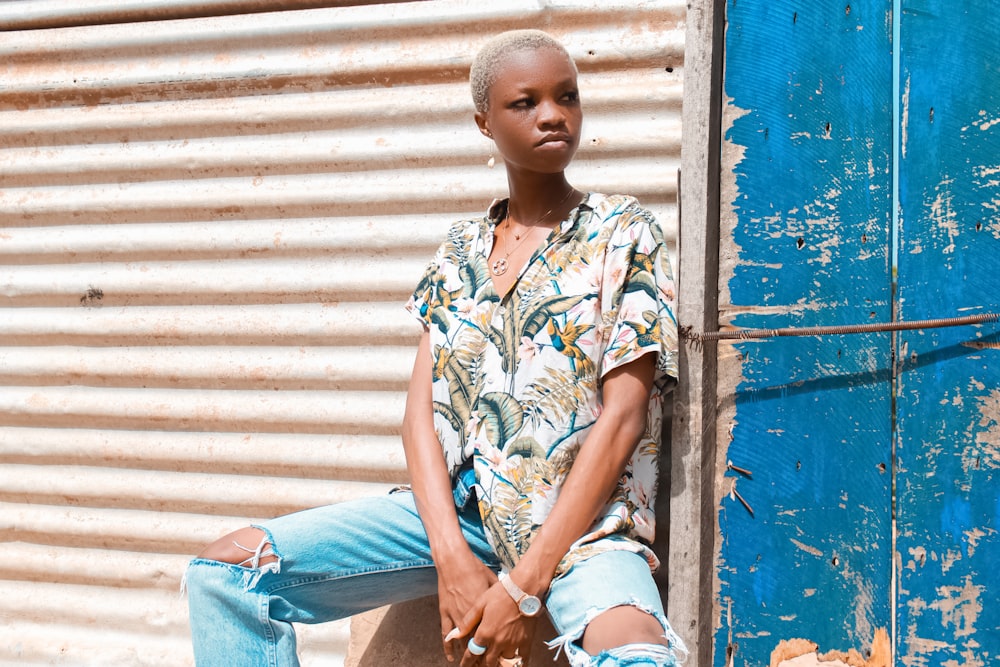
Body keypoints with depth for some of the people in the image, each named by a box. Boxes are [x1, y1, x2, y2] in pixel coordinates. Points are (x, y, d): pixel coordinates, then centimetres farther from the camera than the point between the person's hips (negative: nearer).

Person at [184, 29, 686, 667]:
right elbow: (423, 408, 4)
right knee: (227, 568, -8)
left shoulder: (623, 234, 0)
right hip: (458, 508, 5)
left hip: (581, 520, -4)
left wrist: (525, 585, -15)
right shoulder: (460, 251, 12)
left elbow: (622, 417, -8)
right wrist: (453, 561, -13)